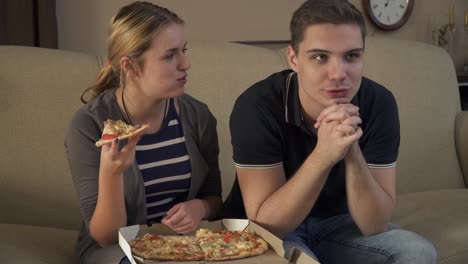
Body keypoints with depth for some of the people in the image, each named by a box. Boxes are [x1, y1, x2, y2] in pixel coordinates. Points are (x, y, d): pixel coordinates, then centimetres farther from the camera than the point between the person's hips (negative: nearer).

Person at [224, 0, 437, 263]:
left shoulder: (379, 103, -17)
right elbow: (265, 224, -27)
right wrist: (322, 156, -39)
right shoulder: (258, 106, -26)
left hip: (336, 223, 4)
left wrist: (353, 155, -35)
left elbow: (375, 225, -18)